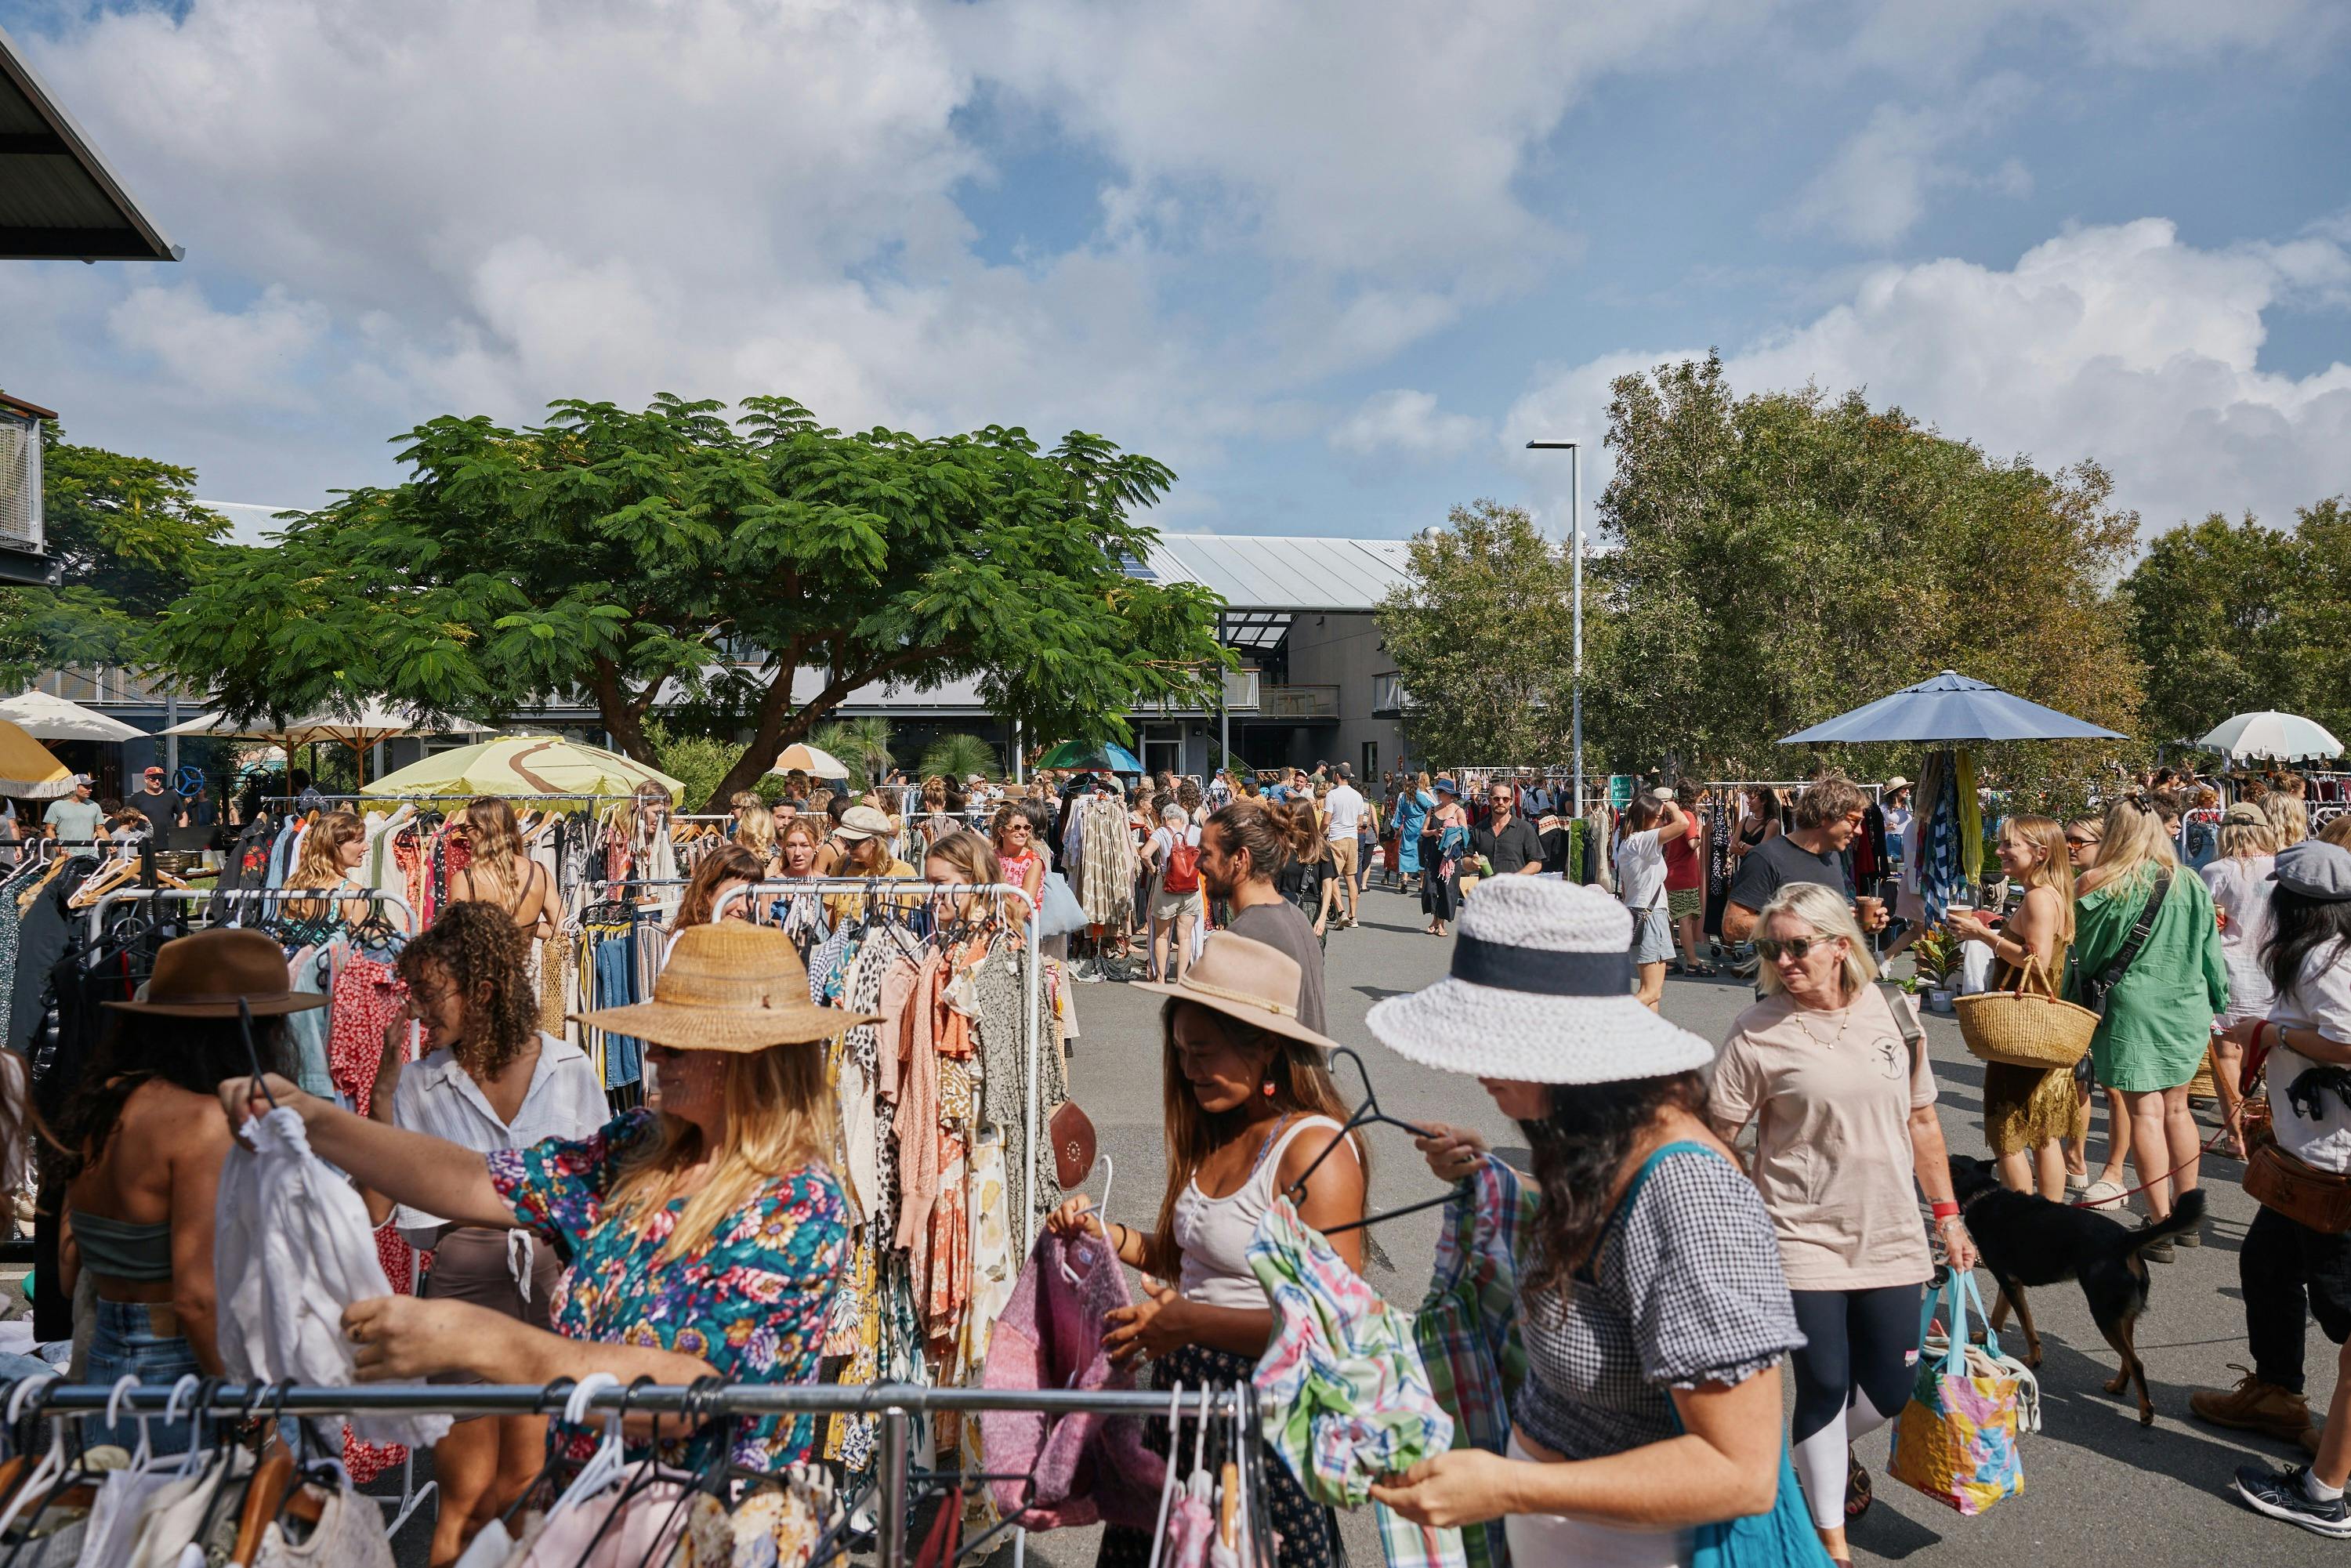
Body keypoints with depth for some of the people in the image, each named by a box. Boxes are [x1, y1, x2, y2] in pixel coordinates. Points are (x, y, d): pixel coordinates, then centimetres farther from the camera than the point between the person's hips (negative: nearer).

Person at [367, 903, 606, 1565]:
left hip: (555, 1283, 1)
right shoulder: (420, 1085, 0)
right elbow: (374, 1209, -7)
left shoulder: (570, 1070, 0)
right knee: (466, 1496, 6)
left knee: (530, 1481, 7)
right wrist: (384, 1088, -10)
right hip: (463, 1283, 0)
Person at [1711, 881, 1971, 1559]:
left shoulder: (1893, 1012, -1)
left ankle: (1825, 1453, 43)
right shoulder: (1757, 1032, -12)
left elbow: (1921, 1122, 9)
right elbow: (1717, 1141, -8)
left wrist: (1948, 1215, 11)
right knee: (1824, 1387, 1)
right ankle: (1832, 1542, 22)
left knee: (1889, 1392, 10)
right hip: (1803, 1237, -4)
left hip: (1890, 1235, 4)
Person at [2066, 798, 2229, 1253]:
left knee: (2145, 1112, -2)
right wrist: (2217, 1004, 21)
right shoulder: (2192, 885, 4)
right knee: (2176, 1108, 15)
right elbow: (2211, 955, 10)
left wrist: (2075, 1011, 12)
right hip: (2187, 1010, 5)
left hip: (2131, 1011, -5)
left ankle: (2160, 1227, -1)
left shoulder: (2100, 889, -9)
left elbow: (2085, 959, 0)